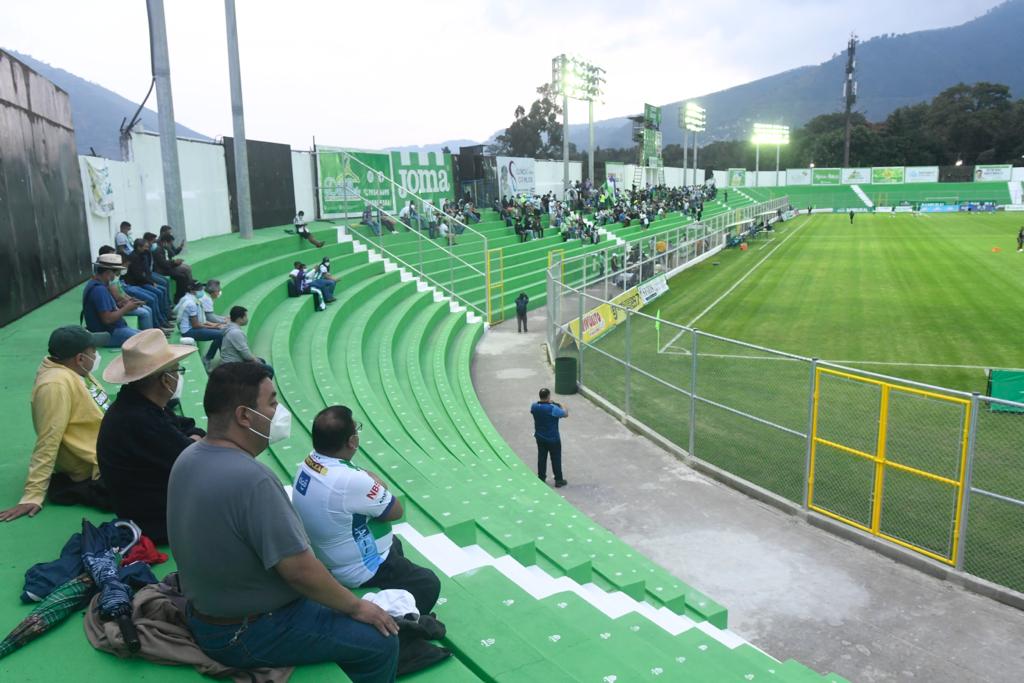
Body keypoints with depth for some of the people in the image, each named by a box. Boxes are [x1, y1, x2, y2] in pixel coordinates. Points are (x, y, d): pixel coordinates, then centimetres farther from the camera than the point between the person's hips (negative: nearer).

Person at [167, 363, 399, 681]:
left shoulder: (189, 458, -2)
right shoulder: (251, 479, -32)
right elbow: (301, 571, -29)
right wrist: (356, 606, -11)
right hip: (250, 634, -9)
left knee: (330, 600, 26)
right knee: (380, 642, -3)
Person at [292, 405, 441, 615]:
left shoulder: (307, 465, -11)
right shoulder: (351, 480, -37)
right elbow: (396, 511, -20)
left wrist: (371, 483, -11)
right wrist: (376, 482, -7)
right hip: (359, 573, -9)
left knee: (394, 544, 33)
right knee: (429, 584, 9)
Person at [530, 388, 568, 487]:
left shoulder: (534, 407, -9)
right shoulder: (553, 409, -26)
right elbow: (566, 414, -15)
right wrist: (562, 407, 6)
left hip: (540, 438, 5)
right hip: (553, 439, -5)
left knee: (541, 458, 17)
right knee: (556, 459, 9)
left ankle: (541, 478, 26)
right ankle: (559, 480, 18)